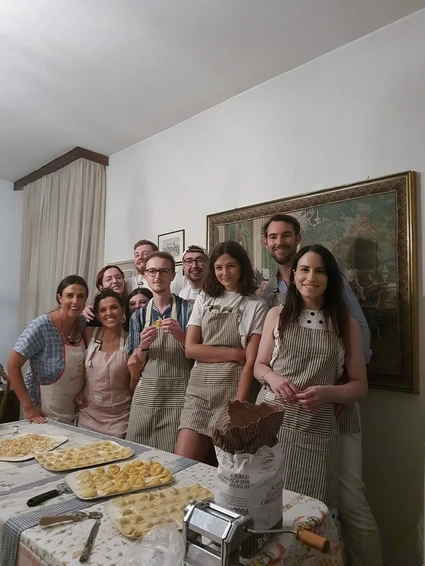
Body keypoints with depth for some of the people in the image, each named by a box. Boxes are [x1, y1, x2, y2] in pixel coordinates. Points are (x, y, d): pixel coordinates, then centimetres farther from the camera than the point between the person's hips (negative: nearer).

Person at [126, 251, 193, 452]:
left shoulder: (187, 309, -1)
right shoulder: (138, 316, 8)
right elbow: (133, 369, 8)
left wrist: (181, 337, -17)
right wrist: (143, 347, -12)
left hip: (178, 396, -2)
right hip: (145, 397, 3)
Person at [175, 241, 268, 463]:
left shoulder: (256, 306, 1)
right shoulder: (203, 301, 10)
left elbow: (251, 361, -5)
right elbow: (190, 348, 2)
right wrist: (234, 354, -7)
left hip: (233, 391, -2)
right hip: (198, 389, 3)